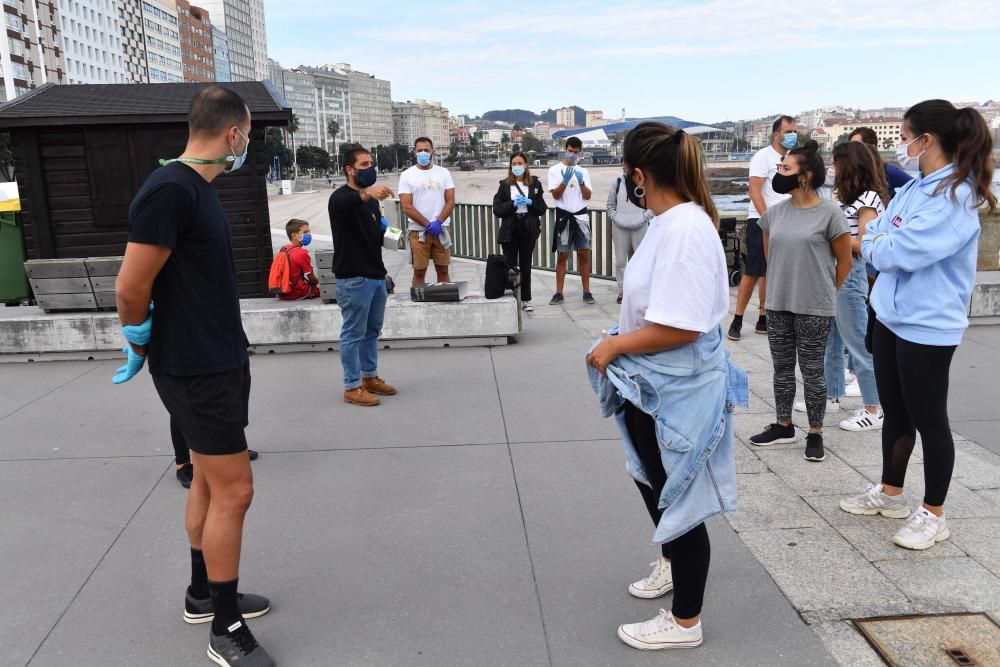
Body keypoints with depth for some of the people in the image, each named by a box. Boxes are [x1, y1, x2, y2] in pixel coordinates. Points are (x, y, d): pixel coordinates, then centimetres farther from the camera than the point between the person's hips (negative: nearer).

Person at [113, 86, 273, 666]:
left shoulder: (197, 187, 11)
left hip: (218, 360, 9)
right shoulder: (170, 190, -21)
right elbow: (131, 288, -20)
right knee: (234, 490, -3)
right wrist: (142, 344, -3)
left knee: (210, 482, 18)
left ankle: (204, 593, 35)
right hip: (196, 368, -9)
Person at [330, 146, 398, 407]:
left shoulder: (372, 199, 18)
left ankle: (370, 377, 28)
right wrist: (365, 194, -57)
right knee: (353, 333, -2)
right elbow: (344, 205, -36)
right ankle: (352, 387, 5)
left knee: (372, 331, 16)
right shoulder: (341, 197, -9)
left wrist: (386, 233, 2)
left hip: (376, 274, 9)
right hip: (353, 278, -8)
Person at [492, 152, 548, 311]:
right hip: (510, 230, -1)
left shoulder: (535, 184, 6)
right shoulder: (504, 185, 4)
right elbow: (497, 209, -2)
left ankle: (525, 300, 15)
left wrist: (531, 202, -13)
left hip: (528, 229, 1)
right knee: (510, 266, 0)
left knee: (526, 266, 8)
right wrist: (513, 204, -15)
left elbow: (543, 208, 4)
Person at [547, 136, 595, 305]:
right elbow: (555, 195, -9)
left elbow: (588, 196, 3)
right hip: (564, 217, -3)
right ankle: (559, 293, 5)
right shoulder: (555, 169, 1)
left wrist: (581, 182, -14)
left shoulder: (583, 171, 10)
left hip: (581, 216, 3)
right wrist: (565, 181, -24)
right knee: (562, 255, 2)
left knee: (584, 254, 4)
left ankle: (586, 292, 8)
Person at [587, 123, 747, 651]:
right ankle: (672, 563, 54)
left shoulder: (686, 229, -26)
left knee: (680, 501, 7)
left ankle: (685, 623, 28)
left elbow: (680, 328, -31)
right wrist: (620, 343, 5)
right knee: (652, 483, 28)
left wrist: (614, 347, -19)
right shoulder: (669, 221, 4)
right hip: (653, 385, 10)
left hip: (680, 391, -10)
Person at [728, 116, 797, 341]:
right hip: (761, 222, -6)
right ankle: (737, 321, 0)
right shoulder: (763, 156, -6)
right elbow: (755, 191, -13)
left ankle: (764, 319, 14)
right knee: (752, 272, -7)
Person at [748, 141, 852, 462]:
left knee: (812, 372, 4)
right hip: (778, 305, 5)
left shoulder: (829, 213, -10)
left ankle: (815, 433, 17)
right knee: (782, 368, 14)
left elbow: (844, 260, -2)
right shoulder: (774, 213, 4)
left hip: (814, 309, -5)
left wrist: (825, 295, 5)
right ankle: (784, 426, 27)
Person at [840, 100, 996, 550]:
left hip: (927, 326, -8)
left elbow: (900, 253, -23)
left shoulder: (955, 196, -18)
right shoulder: (911, 189, 8)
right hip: (890, 317, 8)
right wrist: (877, 240, -9)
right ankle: (890, 494, 35)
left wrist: (877, 243, -5)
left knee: (928, 420, 4)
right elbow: (870, 242, 11)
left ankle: (933, 515, 20)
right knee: (895, 412, 19)